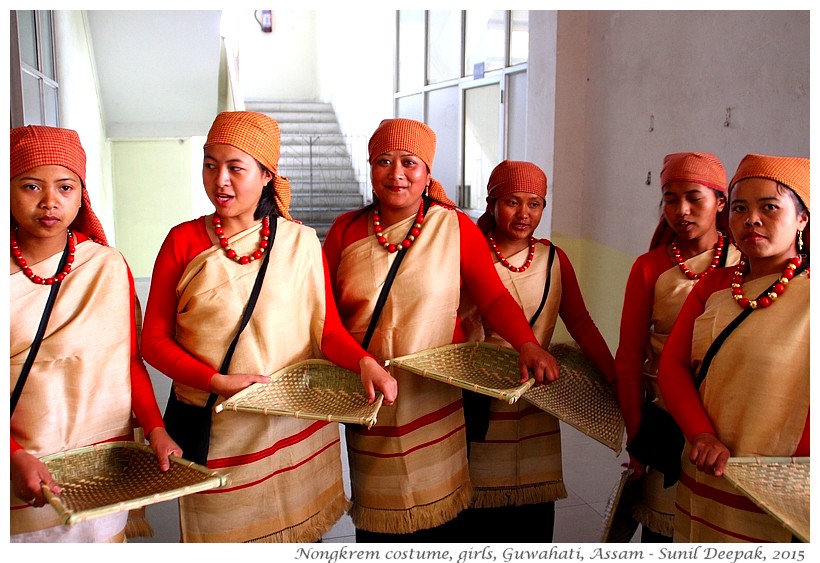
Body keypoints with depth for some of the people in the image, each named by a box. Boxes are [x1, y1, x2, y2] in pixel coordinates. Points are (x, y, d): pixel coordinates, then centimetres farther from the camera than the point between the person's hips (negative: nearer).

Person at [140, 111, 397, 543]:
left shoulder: (301, 241, 1)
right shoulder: (183, 241, -1)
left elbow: (327, 327, 0)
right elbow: (154, 340, 0)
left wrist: (364, 362, -20)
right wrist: (217, 381, -15)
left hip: (296, 425, 1)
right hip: (214, 428, 0)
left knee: (299, 531, 10)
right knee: (223, 535, 9)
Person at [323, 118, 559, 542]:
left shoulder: (455, 227, -2)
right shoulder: (346, 230, 4)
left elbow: (494, 296, -7)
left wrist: (527, 344, -23)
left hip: (436, 401, -1)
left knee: (439, 521, 6)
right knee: (375, 522, 10)